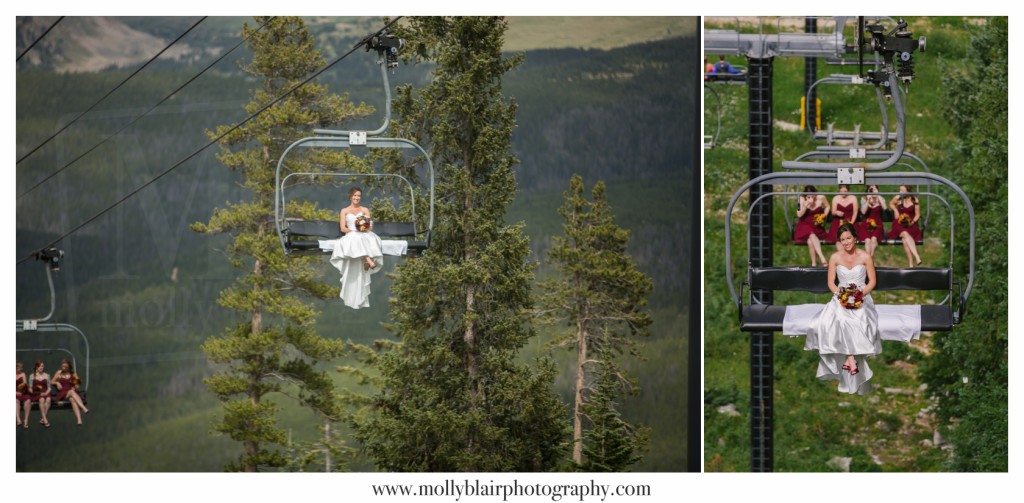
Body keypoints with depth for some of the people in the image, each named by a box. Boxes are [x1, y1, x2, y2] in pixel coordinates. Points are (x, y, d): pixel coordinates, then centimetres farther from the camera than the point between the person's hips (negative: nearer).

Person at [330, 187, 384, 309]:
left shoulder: (365, 210, 23)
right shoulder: (344, 211, 20)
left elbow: (370, 227, 13)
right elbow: (343, 228, 7)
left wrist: (364, 229, -12)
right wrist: (354, 231, -11)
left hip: (364, 237, 2)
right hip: (351, 238, -2)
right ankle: (369, 260, -54)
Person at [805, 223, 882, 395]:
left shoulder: (865, 257, 2)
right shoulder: (835, 258, 7)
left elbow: (872, 282, 5)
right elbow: (831, 283, 9)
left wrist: (861, 293, -12)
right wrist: (838, 292, -12)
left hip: (861, 297, -1)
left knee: (858, 317, -37)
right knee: (840, 317, -34)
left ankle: (849, 358, -36)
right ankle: (851, 359, -37)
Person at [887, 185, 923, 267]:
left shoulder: (914, 200, 2)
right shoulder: (898, 198, 3)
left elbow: (917, 215, 9)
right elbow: (891, 204, 25)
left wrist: (912, 222, -9)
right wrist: (895, 210, 6)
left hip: (910, 225, 0)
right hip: (899, 224, 0)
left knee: (905, 240, -32)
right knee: (906, 235, -35)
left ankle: (911, 264, -36)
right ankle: (917, 257, -45)